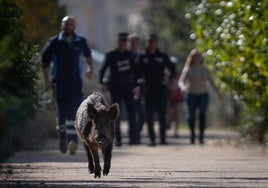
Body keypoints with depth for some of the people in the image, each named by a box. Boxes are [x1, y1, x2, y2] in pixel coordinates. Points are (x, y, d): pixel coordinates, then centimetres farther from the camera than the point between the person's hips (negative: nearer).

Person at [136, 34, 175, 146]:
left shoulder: (163, 57, 6)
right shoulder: (143, 57, 5)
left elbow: (172, 69, 15)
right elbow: (138, 72, 5)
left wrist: (168, 77, -4)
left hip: (161, 89, 0)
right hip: (148, 89, 0)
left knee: (162, 114, 0)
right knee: (150, 115, -1)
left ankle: (163, 138, 4)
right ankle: (152, 139, 1)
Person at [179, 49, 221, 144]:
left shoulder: (204, 69, 6)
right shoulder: (187, 70, -2)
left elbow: (211, 81, 12)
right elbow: (181, 81, -11)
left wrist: (217, 92, 7)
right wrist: (183, 87, -33)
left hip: (203, 95, 1)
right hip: (191, 95, -1)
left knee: (202, 114, -18)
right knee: (191, 116, 4)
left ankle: (201, 136, -19)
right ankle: (192, 134, 29)